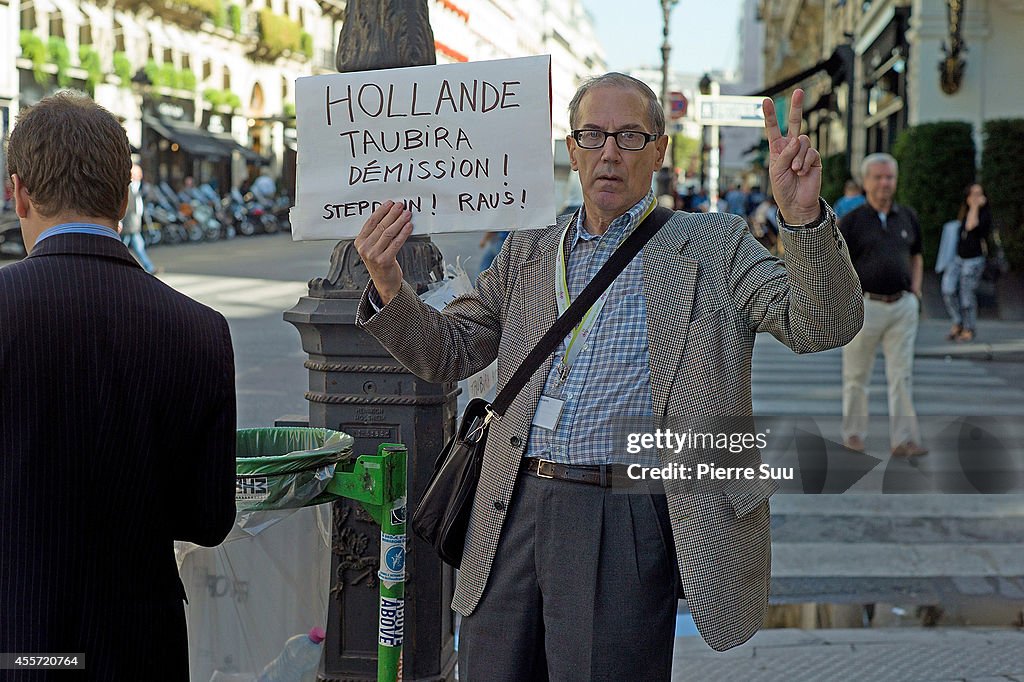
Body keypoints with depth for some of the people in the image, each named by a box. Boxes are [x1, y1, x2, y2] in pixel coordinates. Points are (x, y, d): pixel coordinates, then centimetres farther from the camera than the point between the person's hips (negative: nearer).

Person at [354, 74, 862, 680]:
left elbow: (824, 326, -5)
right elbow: (447, 353, 16)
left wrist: (805, 216, -22)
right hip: (514, 515, 4)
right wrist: (389, 284, -4)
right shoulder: (527, 252, 16)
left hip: (624, 525, -4)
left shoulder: (714, 244, 5)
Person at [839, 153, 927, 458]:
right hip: (864, 304, -3)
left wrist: (915, 292, 10)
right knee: (856, 375, 7)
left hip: (903, 305, 3)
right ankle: (853, 433, 20)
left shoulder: (908, 217, 11)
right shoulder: (851, 221, -3)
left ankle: (904, 439, 2)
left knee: (902, 375, 1)